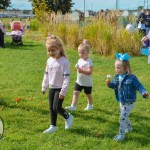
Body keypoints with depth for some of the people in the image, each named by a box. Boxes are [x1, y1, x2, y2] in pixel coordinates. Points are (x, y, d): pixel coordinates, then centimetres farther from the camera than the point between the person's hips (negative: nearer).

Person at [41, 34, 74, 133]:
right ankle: (53, 126, 22)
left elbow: (66, 78, -19)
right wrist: (44, 87, 16)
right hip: (52, 88, 7)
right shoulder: (49, 61, 5)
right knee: (51, 108, 10)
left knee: (57, 107, -10)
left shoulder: (64, 62, -17)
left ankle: (68, 117, 17)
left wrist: (63, 92, -20)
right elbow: (46, 75, 15)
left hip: (60, 89, -7)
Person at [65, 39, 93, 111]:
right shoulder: (79, 60, 2)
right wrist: (77, 69, -9)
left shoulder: (89, 62, -20)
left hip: (87, 82, -6)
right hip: (79, 81, 6)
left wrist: (82, 71, -38)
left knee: (88, 94, 13)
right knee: (75, 92, -5)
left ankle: (90, 105, 35)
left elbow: (90, 72, -27)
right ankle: (73, 106, -5)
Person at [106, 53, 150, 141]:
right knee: (124, 116, 24)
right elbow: (114, 85, 12)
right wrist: (109, 83, -10)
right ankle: (129, 127, 49)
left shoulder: (131, 78, -22)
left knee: (122, 118, -7)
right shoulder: (117, 77, -1)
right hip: (121, 101, 8)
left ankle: (121, 134, 4)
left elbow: (139, 86, -20)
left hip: (129, 102, -7)